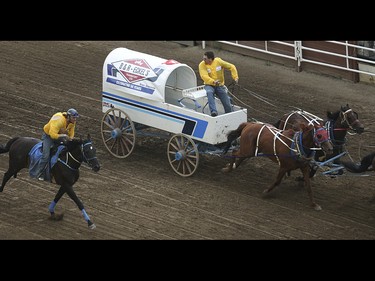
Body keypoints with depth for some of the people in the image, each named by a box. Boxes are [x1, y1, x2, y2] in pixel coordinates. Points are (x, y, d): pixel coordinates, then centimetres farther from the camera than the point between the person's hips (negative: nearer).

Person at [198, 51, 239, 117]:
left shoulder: (218, 61, -8)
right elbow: (204, 76, -26)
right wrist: (213, 81, -42)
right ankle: (214, 112, -47)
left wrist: (235, 77, -12)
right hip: (209, 85, -2)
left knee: (227, 105, -4)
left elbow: (231, 67, -1)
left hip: (220, 86, 2)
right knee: (209, 93, -39)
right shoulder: (202, 65, -12)